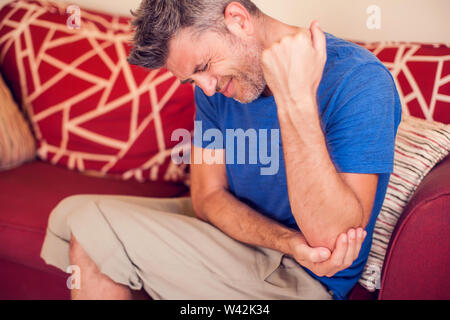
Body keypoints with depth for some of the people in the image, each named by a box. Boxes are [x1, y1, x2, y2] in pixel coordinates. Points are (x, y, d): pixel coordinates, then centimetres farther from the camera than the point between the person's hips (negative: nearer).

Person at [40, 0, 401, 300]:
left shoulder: (358, 81, -25)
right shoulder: (214, 87, -4)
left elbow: (331, 237, -31)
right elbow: (208, 195, -5)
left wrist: (297, 98, -38)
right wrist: (290, 242, -24)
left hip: (301, 277, -7)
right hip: (235, 227, 7)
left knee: (94, 228, -19)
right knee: (70, 213, 5)